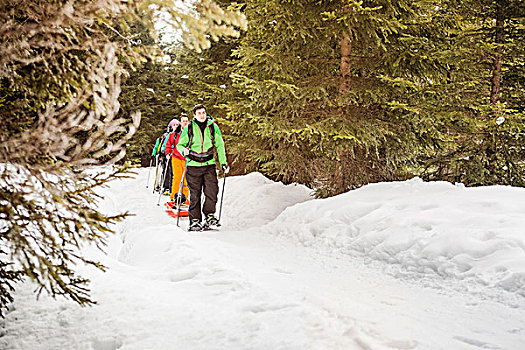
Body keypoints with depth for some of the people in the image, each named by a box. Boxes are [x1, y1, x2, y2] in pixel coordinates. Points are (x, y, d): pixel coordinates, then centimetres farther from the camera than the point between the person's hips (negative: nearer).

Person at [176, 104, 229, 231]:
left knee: (212, 191, -9)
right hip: (193, 165, -1)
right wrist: (183, 150, -16)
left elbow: (220, 145, 11)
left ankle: (209, 216, 9)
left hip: (209, 164, 1)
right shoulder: (188, 128, 0)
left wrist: (223, 163, 7)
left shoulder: (213, 127, 4)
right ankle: (195, 221, 7)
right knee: (195, 194, -1)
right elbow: (179, 144, 8)